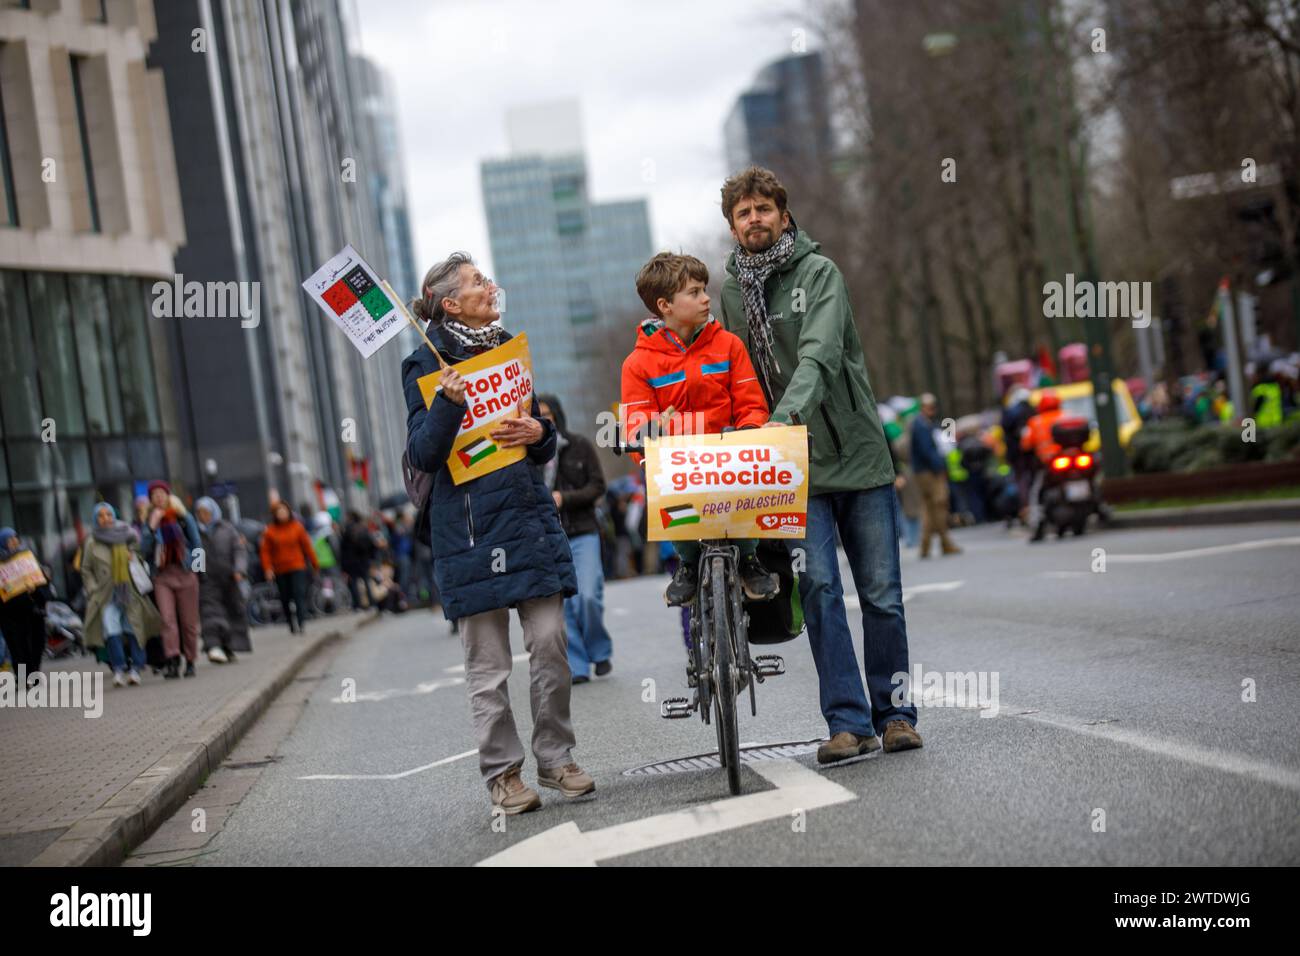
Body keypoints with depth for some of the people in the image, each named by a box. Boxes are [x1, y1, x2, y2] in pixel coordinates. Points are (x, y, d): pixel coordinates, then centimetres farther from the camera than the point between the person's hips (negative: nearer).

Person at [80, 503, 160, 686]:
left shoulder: (126, 534, 8)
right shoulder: (91, 542, 5)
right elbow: (86, 570, 6)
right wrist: (93, 591, -3)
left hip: (129, 593, 2)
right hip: (107, 595, -2)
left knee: (133, 629, -2)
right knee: (110, 627, -17)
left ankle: (135, 668, 4)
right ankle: (118, 668, -19)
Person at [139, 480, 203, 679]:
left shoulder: (182, 517, 6)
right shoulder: (150, 521, 9)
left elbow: (196, 543, 2)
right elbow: (145, 549, -1)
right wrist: (152, 527, -11)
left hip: (185, 573, 0)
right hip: (162, 575, 0)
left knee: (189, 621, 3)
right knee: (168, 618, -15)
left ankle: (190, 662, 13)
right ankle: (173, 661, -24)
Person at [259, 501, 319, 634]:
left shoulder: (297, 527, 0)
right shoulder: (270, 531, 0)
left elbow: (307, 546, 5)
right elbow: (265, 552, -1)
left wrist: (315, 564, 8)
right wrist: (267, 569, -11)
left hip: (297, 568, -1)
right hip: (280, 571, 1)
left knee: (299, 595, -14)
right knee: (285, 599, 7)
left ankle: (299, 623, -19)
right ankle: (291, 624, 21)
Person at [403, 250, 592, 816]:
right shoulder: (427, 366, -3)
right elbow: (422, 456, -10)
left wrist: (538, 432, -4)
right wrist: (448, 404, -25)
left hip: (530, 515, 5)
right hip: (470, 528, -5)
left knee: (550, 644, 2)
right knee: (488, 662, 0)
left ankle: (556, 759, 14)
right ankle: (502, 773, 9)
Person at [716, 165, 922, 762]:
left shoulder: (817, 272, -4)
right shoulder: (731, 293, 10)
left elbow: (819, 354, -21)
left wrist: (788, 414, -36)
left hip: (857, 451, -2)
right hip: (794, 468, 2)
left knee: (882, 593, 2)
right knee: (818, 587, -9)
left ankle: (894, 714, 15)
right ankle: (848, 722, -4)